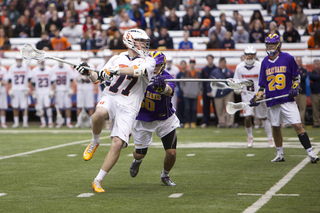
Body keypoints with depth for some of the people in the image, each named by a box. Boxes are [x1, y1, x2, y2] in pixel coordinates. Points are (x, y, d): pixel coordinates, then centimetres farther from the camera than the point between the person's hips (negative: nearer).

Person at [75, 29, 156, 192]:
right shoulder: (117, 59, 15)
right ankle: (94, 142, -5)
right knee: (100, 113, -36)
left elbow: (139, 70, -19)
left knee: (118, 144, -14)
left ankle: (98, 181, -1)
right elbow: (99, 79, 20)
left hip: (128, 107, -1)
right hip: (110, 97, 1)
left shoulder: (148, 61, 6)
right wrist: (87, 73, 0)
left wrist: (115, 71, -26)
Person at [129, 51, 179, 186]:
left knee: (171, 153, -6)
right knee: (140, 154, 7)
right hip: (143, 120, 1)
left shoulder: (166, 78, -24)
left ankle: (165, 175, 28)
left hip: (164, 120, -1)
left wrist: (163, 86, -70)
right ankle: (137, 161, 49)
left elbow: (170, 91, -47)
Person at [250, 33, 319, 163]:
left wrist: (295, 88, -10)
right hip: (272, 101, 4)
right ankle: (280, 154, 26)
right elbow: (263, 84, 14)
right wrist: (257, 98, 3)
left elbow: (296, 77, 6)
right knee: (275, 127, 10)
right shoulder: (265, 62, 9)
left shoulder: (288, 58, -1)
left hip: (287, 99, -4)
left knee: (297, 125, -11)